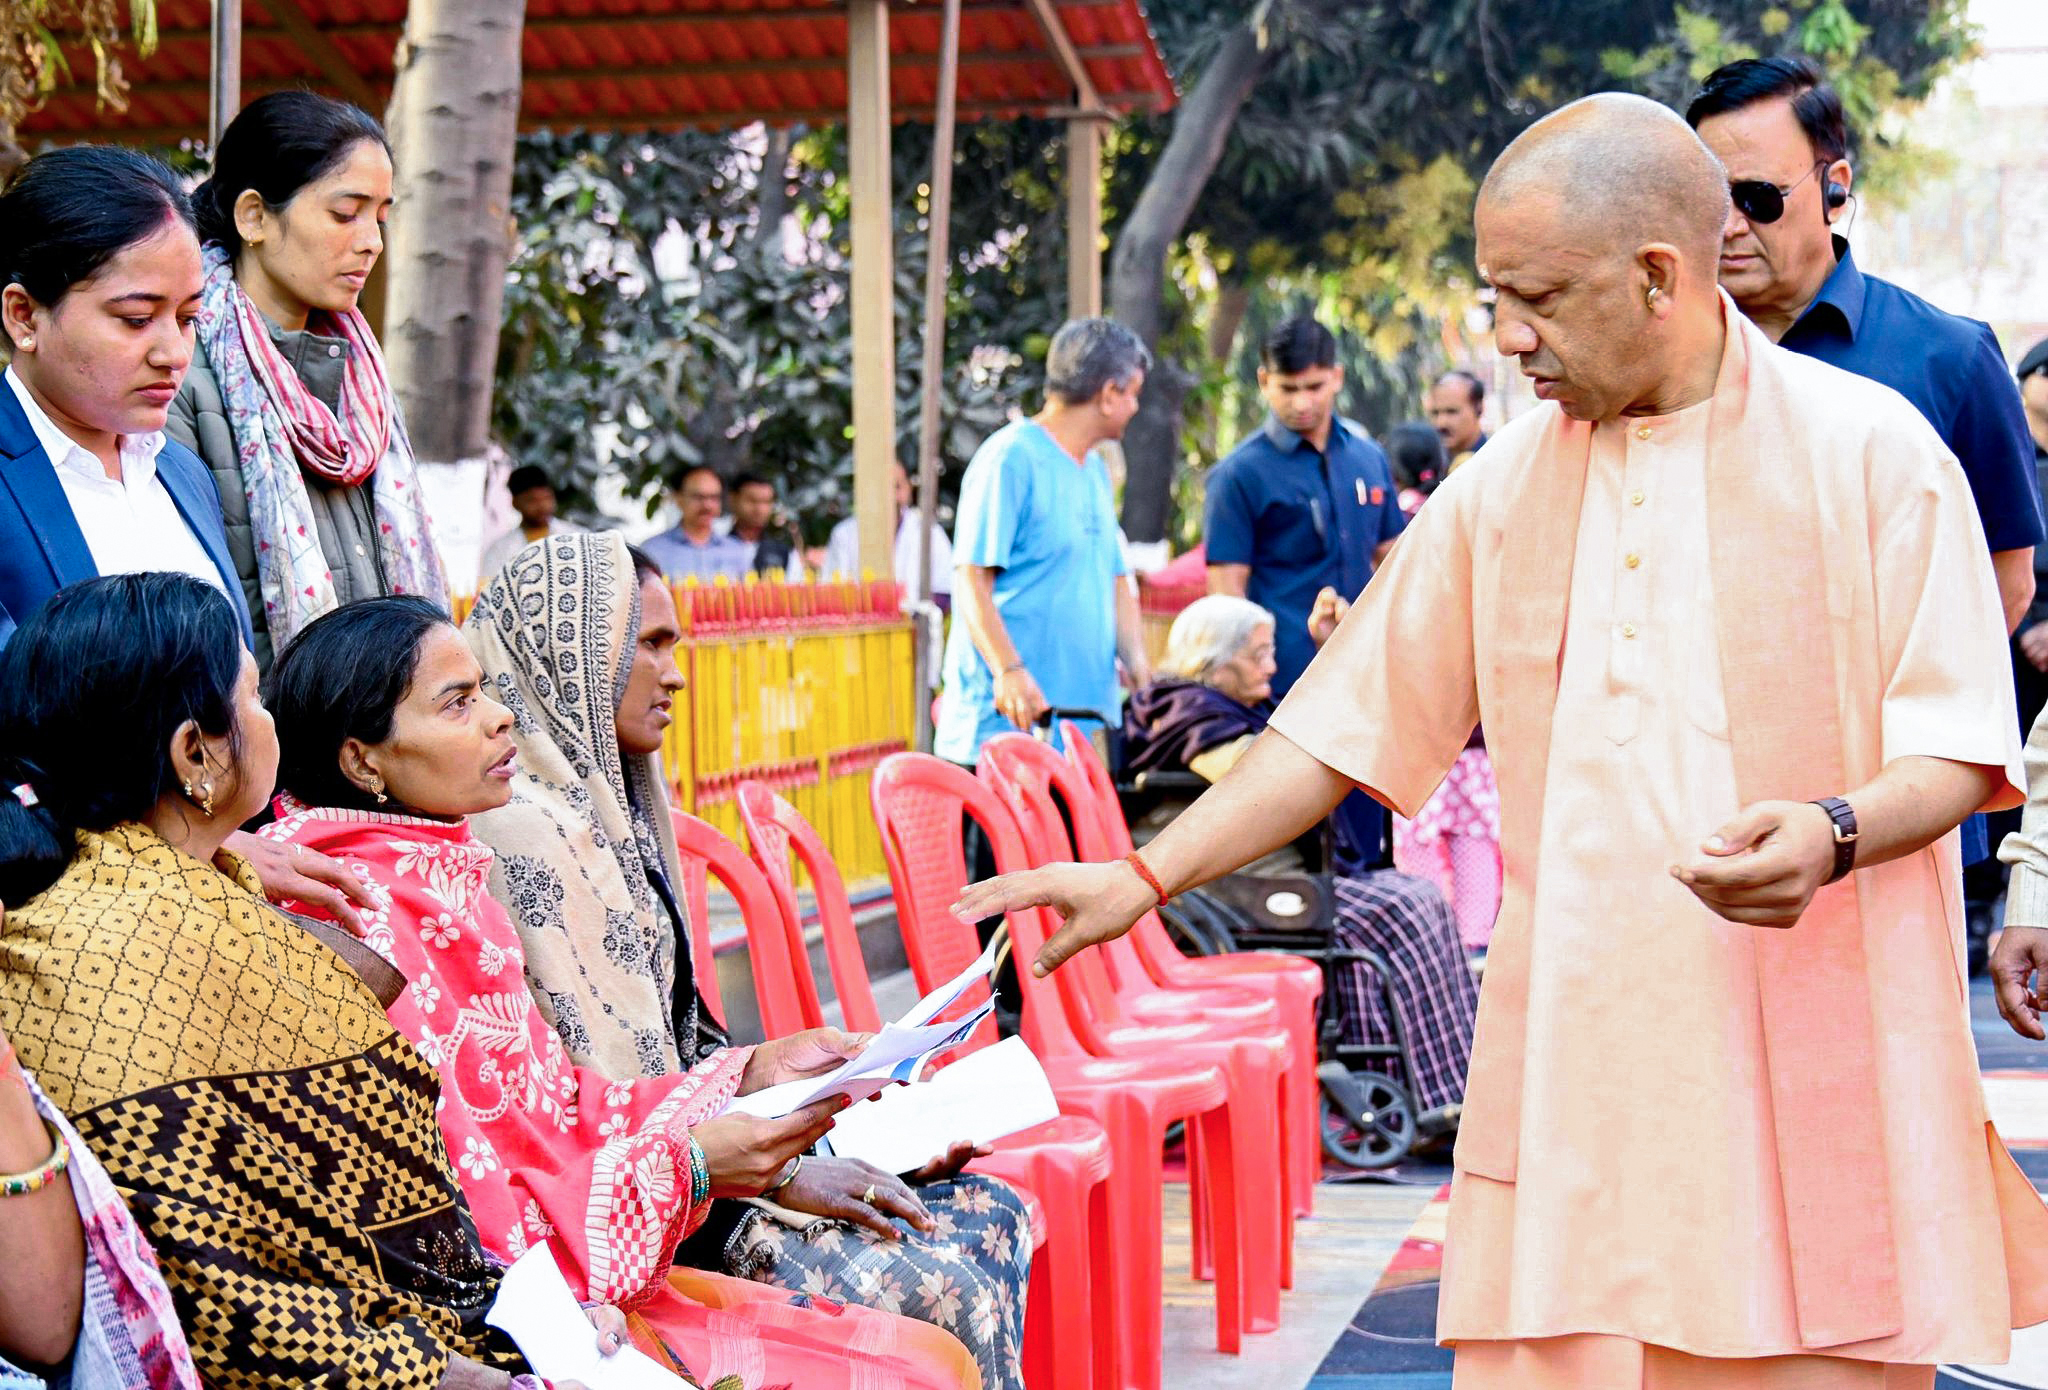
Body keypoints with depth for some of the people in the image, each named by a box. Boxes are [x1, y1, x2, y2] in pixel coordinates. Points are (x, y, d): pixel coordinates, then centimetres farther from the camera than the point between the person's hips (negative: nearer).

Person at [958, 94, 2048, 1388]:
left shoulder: (1872, 452, -1)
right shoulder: (1501, 490, 11)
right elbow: (1345, 723, 14)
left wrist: (1834, 833, -21)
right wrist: (1146, 875, 8)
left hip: (1813, 1082, -3)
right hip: (1570, 1067, 3)